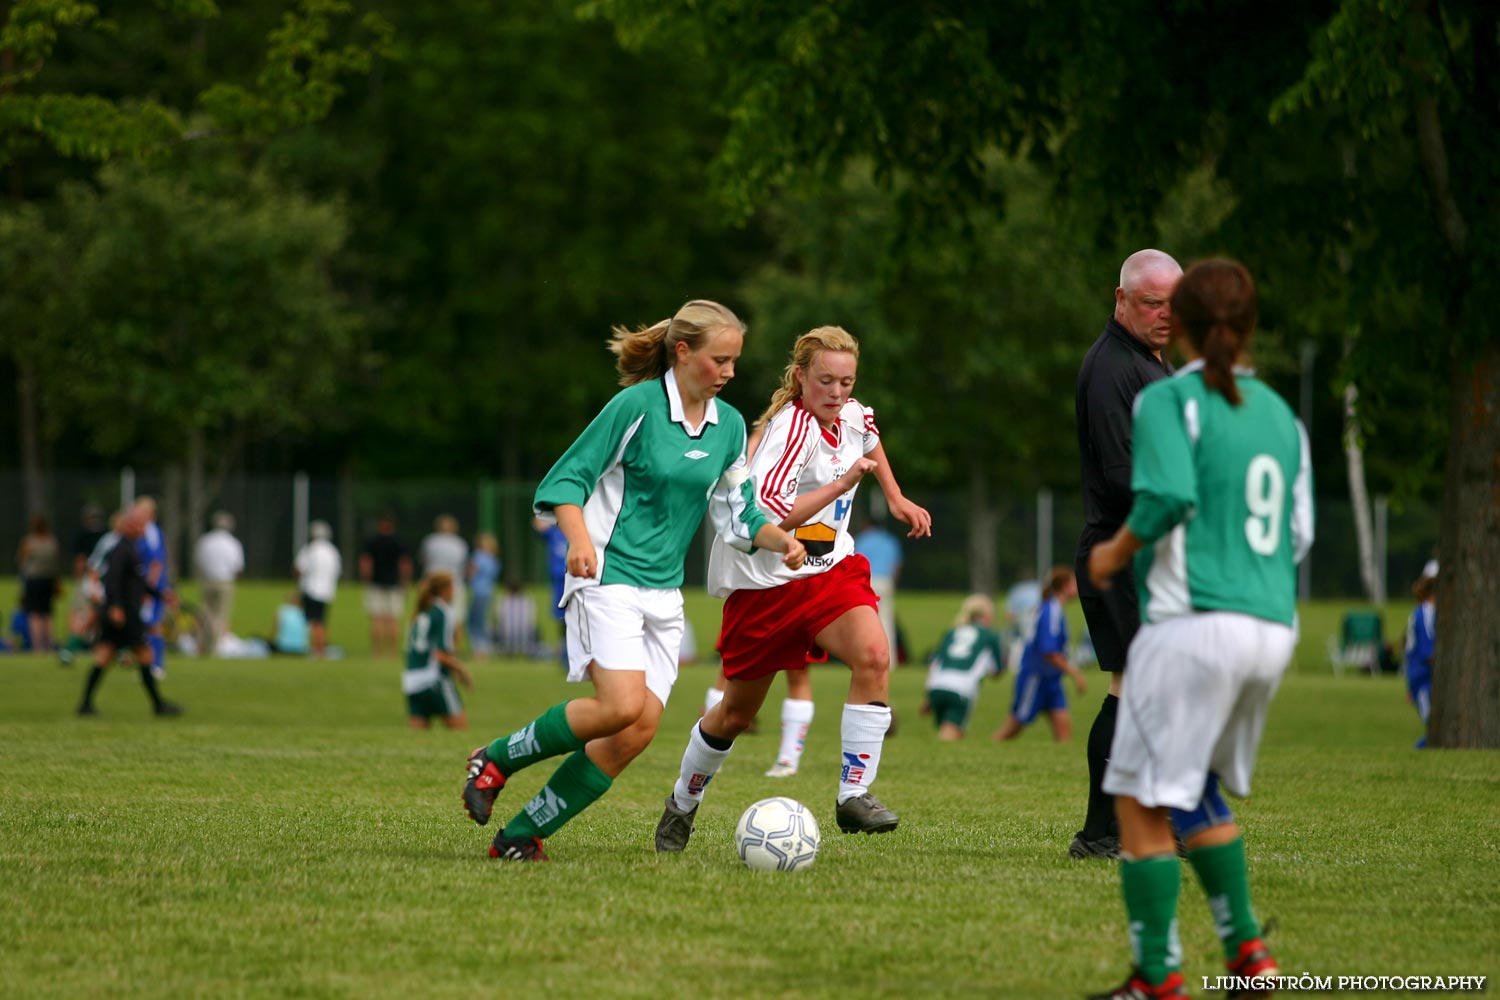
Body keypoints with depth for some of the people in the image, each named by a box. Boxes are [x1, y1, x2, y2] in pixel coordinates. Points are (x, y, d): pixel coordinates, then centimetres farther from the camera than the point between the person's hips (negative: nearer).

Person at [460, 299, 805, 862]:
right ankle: (495, 761, -2)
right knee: (622, 706, -25)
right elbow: (566, 479, -8)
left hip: (664, 593, 7)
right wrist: (579, 537, -25)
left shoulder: (729, 425, 10)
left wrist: (779, 540, -2)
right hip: (609, 578, -7)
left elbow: (736, 516, 17)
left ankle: (520, 836, 1)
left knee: (639, 731, -6)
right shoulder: (638, 404, -9)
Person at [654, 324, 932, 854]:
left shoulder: (852, 417, 1)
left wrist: (896, 498, 25)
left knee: (874, 655, -24)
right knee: (738, 711, 8)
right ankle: (682, 804, 34)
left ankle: (854, 795, -21)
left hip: (828, 570, 5)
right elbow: (770, 513, -37)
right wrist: (844, 482, -36)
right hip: (764, 579, -5)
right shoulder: (791, 429, -23)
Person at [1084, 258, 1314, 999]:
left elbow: (1169, 495, -19)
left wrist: (1117, 551, -2)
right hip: (1273, 629, 7)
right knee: (1197, 790, 24)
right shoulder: (1279, 412, 15)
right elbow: (1299, 534, 15)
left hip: (1196, 623, -7)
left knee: (1142, 802, 0)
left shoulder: (1170, 400, -4)